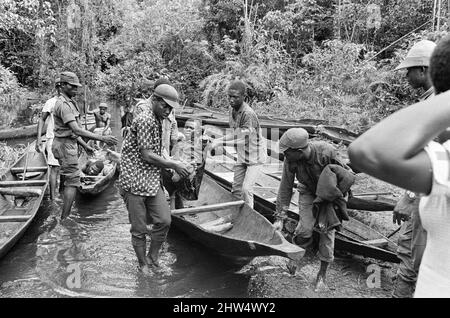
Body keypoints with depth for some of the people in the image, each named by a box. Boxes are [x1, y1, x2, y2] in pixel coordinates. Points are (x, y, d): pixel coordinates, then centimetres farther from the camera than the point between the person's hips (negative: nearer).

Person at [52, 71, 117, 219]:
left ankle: (65, 216, 25)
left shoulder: (70, 102, 13)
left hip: (69, 143, 10)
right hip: (65, 145, -10)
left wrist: (84, 145, 19)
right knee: (72, 181, -6)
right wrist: (102, 138, -34)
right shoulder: (63, 104, -20)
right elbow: (77, 130, -30)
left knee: (69, 180, 15)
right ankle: (64, 219, 1)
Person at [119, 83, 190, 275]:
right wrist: (173, 165, -11)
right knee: (139, 229, 5)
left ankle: (153, 258, 24)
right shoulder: (145, 120, -17)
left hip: (152, 181, 8)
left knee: (164, 221, 4)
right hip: (135, 181, -8)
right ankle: (143, 265, 24)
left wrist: (168, 166, 9)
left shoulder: (158, 121, 13)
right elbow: (146, 156, -19)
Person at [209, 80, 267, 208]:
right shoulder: (232, 110, -2)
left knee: (246, 188, -13)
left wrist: (220, 142, -32)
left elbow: (242, 140, -29)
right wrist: (218, 140, -4)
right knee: (236, 188, 12)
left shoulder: (248, 114, -28)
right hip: (242, 156, 8)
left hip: (255, 156, -8)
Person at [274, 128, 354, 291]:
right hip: (308, 192, 2)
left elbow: (344, 172, -16)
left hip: (330, 193, -1)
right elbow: (285, 188, -17)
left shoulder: (326, 151, -35)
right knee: (304, 229, -12)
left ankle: (322, 274, 14)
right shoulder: (290, 161, -26)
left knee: (327, 231, -3)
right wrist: (280, 218, -15)